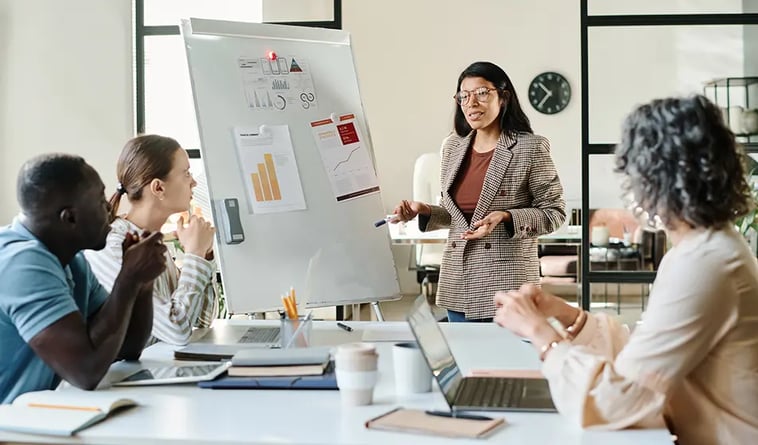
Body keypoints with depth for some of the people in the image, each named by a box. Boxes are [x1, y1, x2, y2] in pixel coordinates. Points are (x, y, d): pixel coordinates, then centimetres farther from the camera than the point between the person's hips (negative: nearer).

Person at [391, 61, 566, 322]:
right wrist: (423, 211, 0)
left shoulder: (530, 149, -6)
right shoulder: (453, 147, 10)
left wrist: (506, 218, -19)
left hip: (506, 283, -5)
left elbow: (554, 213, -4)